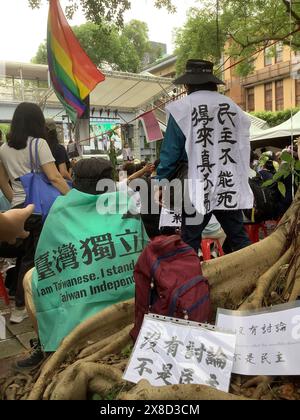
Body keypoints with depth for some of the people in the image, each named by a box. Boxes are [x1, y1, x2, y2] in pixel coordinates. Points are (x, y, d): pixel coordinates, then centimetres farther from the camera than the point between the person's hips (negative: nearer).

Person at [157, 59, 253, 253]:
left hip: (199, 187, -4)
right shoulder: (232, 106, 10)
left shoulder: (182, 108, -4)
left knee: (190, 243, 5)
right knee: (239, 237, 13)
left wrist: (161, 182, 4)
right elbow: (243, 147, 12)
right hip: (230, 185, 4)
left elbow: (171, 151, -5)